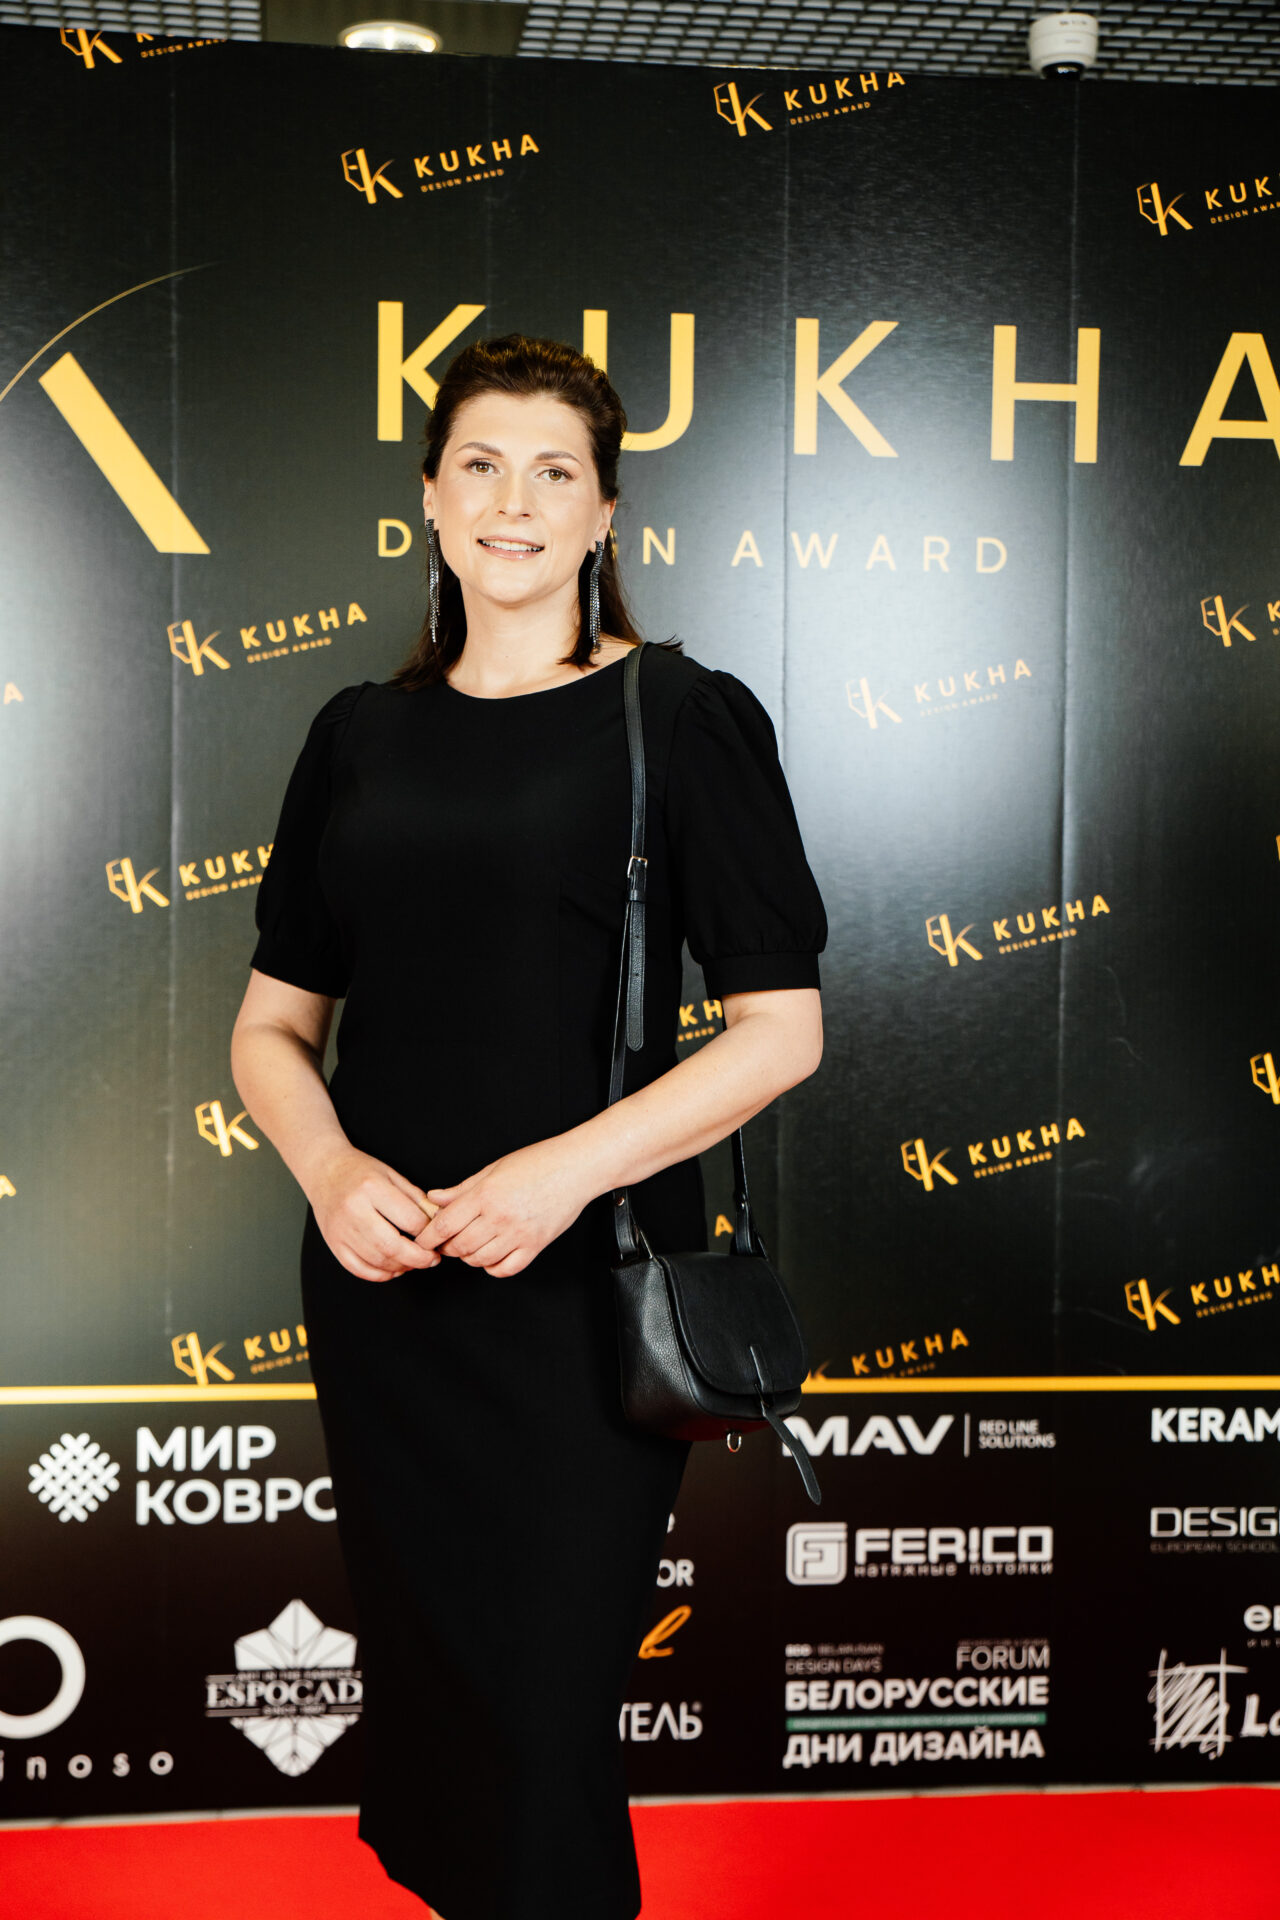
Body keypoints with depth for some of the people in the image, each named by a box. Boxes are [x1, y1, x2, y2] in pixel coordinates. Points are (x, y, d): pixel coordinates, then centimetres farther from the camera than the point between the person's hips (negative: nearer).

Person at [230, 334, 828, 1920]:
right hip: (380, 1280, 4)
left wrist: (567, 1169, -17)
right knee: (413, 1687, 16)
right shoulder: (363, 734, 10)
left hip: (582, 1286, -4)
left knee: (539, 1715, 1)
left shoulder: (681, 716, -3)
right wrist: (329, 1167, -9)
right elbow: (273, 1026, 12)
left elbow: (781, 1028, -6)